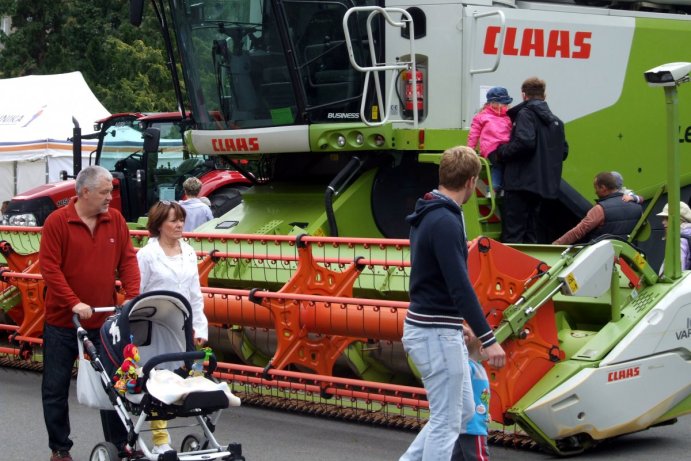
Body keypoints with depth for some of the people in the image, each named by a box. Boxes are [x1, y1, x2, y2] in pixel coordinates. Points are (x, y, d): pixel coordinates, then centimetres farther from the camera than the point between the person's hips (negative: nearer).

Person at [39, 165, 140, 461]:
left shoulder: (115, 220, 2)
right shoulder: (57, 222, -10)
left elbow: (127, 260, 3)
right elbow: (50, 268, -13)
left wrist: (132, 297, -12)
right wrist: (74, 303, -21)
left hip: (104, 321, 3)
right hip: (62, 322, -3)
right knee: (55, 389, 6)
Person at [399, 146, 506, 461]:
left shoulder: (428, 215, 12)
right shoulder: (445, 222, -20)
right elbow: (460, 286, -25)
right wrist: (488, 339, -24)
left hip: (439, 330, 10)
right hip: (436, 334, -10)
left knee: (464, 411, 16)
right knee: (447, 422, -2)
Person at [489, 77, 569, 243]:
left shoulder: (526, 114, -7)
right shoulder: (556, 121, 17)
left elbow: (525, 142, -23)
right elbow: (563, 152, 15)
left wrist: (500, 154, -12)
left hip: (522, 181, -8)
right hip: (545, 185, 8)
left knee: (512, 235, -7)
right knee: (531, 233, 15)